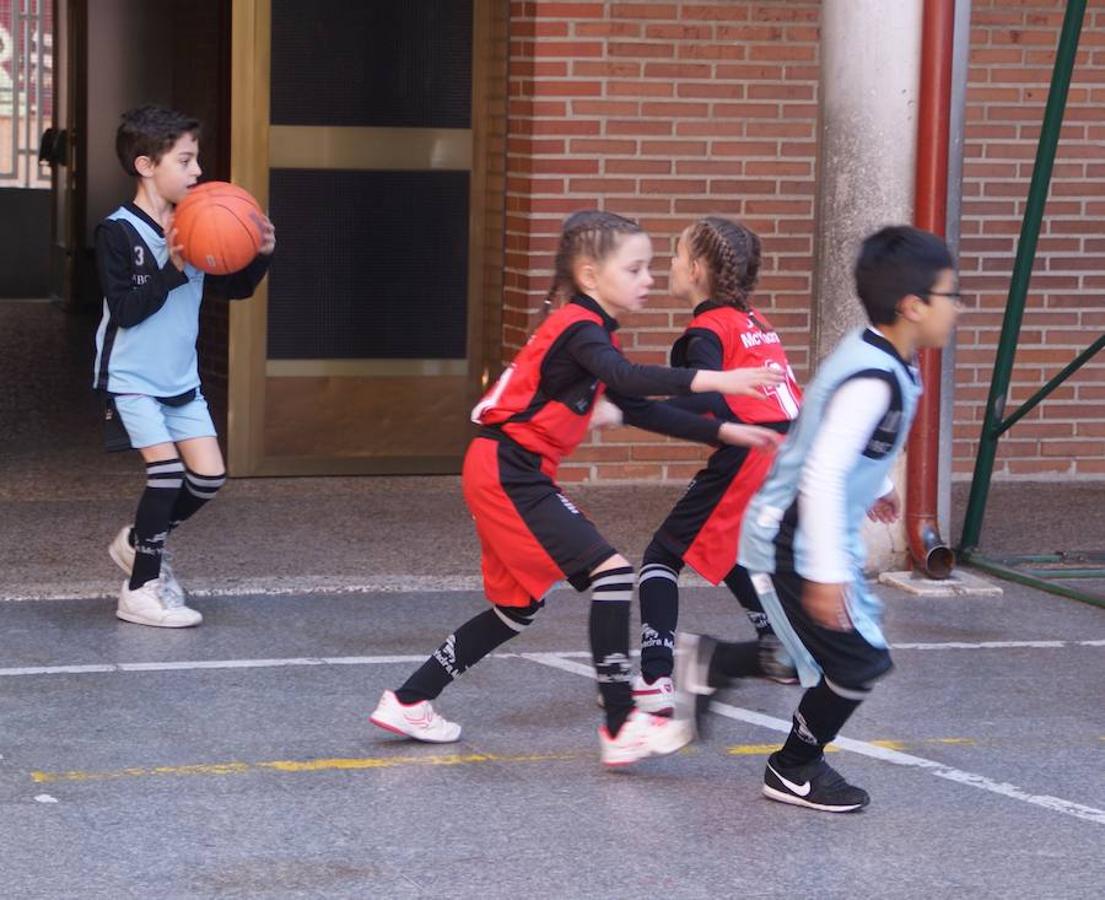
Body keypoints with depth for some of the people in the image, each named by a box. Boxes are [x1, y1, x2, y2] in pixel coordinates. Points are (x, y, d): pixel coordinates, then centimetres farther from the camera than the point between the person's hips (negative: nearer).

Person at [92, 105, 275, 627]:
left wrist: (261, 256, -9)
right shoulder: (118, 232, -15)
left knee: (208, 474, 0)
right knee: (166, 467, -17)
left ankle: (138, 543, 24)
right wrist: (172, 270, -29)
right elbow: (124, 309, -20)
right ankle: (141, 589, -5)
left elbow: (234, 288, 10)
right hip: (130, 378, -7)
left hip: (180, 378, 7)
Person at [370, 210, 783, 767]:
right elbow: (625, 377, -36)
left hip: (508, 476, 11)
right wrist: (711, 380, -47)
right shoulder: (580, 329, -15)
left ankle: (407, 703, 27)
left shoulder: (592, 333, 16)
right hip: (508, 474, -11)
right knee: (611, 574, -15)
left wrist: (721, 432, 12)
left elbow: (637, 409, 20)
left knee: (518, 606, 19)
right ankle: (621, 729, -14)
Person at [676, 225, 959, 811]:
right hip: (794, 547, -10)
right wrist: (827, 572, -30)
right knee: (859, 662, -3)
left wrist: (874, 484, 35)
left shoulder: (871, 357, 4)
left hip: (786, 535, 10)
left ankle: (705, 662, 25)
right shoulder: (874, 380, -26)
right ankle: (794, 771, 17)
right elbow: (822, 476, -31)